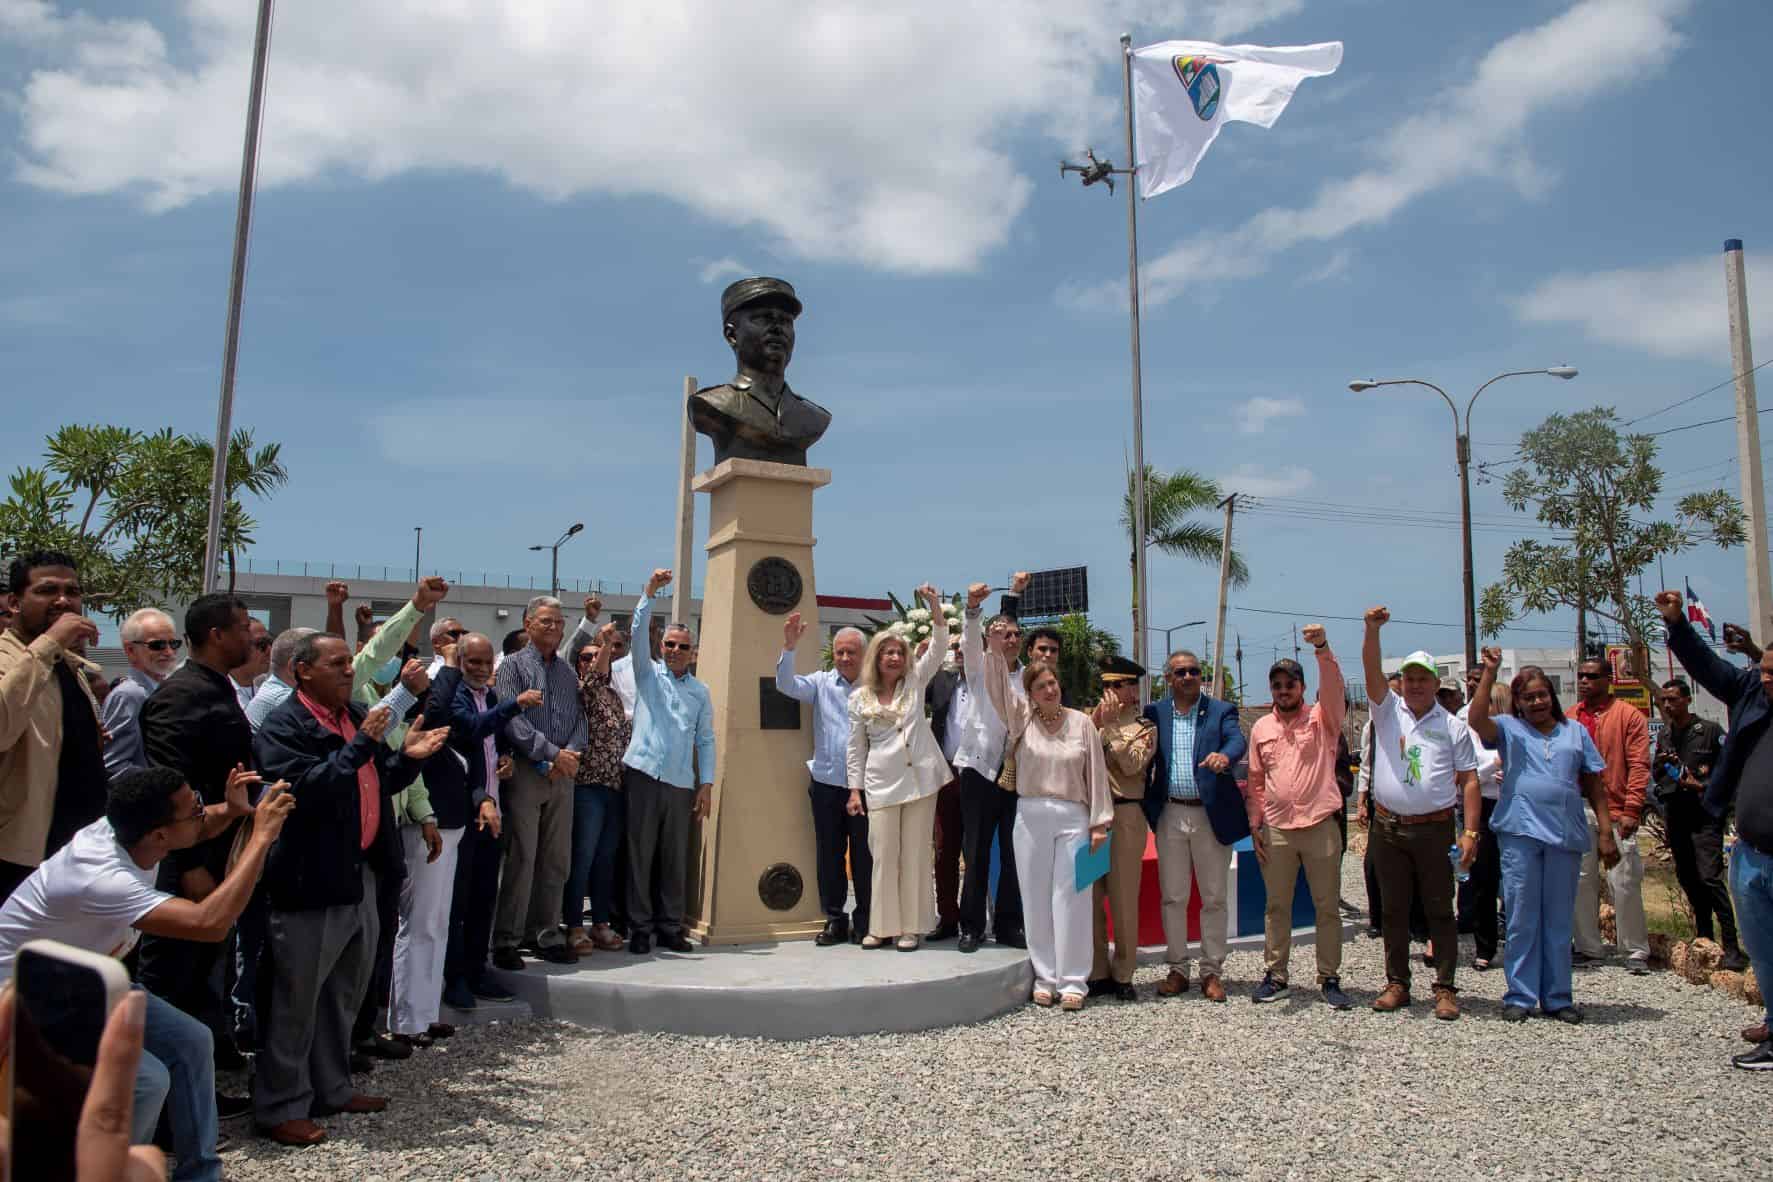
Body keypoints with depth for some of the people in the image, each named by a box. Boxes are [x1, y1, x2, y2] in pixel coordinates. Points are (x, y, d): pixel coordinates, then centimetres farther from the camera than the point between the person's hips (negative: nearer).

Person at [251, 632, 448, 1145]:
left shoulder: (358, 715, 11)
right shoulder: (284, 727, -13)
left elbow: (379, 784, 17)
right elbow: (306, 788, -27)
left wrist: (407, 756, -2)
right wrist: (361, 744, -27)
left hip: (360, 874, 8)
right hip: (312, 881, -8)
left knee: (345, 993, 19)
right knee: (297, 1000, 3)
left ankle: (331, 1088, 33)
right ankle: (281, 1107, 16)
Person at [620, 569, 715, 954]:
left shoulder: (700, 691, 14)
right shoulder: (648, 673, 9)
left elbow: (705, 739, 13)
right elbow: (639, 631, -5)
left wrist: (706, 784, 5)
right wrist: (650, 593, -17)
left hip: (681, 782, 2)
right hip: (644, 773, -2)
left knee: (675, 857, 5)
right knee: (640, 853, 0)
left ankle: (670, 927, 14)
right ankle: (639, 927, 8)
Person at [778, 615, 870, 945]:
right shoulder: (822, 683, 6)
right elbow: (786, 684, -6)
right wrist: (789, 646, -17)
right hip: (827, 784, 2)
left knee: (864, 855, 4)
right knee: (829, 854, 9)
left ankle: (865, 922, 17)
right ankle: (834, 920, 20)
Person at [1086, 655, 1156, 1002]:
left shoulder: (1144, 727, 2)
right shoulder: (1092, 721, 15)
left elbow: (1131, 765, -14)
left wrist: (1111, 725, -11)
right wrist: (1095, 722, -4)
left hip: (1125, 816, -4)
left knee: (1123, 898, 1)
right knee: (1090, 897, 6)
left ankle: (1123, 975, 12)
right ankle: (1097, 973, 16)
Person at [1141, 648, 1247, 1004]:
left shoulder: (1220, 711, 2)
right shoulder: (1154, 713, 7)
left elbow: (1238, 740, -17)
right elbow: (1145, 760, 5)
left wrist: (1224, 755, -40)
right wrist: (1148, 807, -3)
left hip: (1211, 815, -1)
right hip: (1170, 815, 2)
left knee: (1214, 898, 6)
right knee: (1173, 897, 8)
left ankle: (1212, 972, 17)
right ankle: (1177, 970, 19)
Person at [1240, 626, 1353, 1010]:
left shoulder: (1322, 720, 1)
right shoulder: (1261, 728, 10)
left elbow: (1333, 687, -19)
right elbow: (1255, 781, 13)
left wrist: (1322, 648, -33)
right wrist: (1255, 824, 7)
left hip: (1320, 826, -2)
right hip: (1276, 830, 3)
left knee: (1327, 907, 4)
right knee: (1276, 906, 9)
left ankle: (1329, 979, 15)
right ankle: (1275, 976, 18)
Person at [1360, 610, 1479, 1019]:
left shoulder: (1453, 727, 5)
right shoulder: (1388, 710, 7)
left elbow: (1469, 781, 2)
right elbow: (1371, 669, -9)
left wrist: (1470, 832, -6)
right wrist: (1372, 629, -25)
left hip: (1435, 829, -2)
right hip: (1388, 828, 2)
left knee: (1440, 910, 3)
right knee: (1394, 910, 9)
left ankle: (1445, 988, 10)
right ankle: (1397, 983, 18)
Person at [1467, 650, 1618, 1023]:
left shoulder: (1575, 731, 13)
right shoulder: (1509, 728, 6)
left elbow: (1594, 784, 13)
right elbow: (1477, 720, -16)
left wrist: (1606, 831, 6)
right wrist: (1489, 673, -19)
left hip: (1566, 835, 2)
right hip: (1521, 833, -2)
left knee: (1559, 920, 9)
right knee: (1522, 918, 2)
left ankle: (1557, 997, 18)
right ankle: (1520, 996, 9)